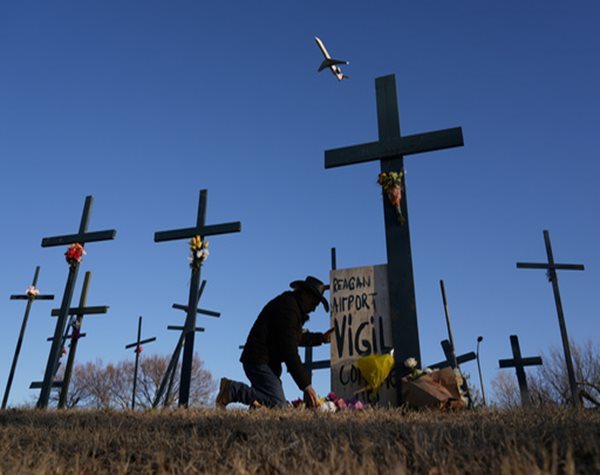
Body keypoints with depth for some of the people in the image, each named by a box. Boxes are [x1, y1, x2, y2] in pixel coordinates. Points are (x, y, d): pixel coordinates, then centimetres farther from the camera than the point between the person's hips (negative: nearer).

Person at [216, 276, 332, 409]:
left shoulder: (290, 304, 16)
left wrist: (322, 338, 24)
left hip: (267, 362, 11)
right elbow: (289, 351, -21)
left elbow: (298, 337, 30)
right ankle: (232, 389, -13)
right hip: (260, 361, -11)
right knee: (279, 405, -19)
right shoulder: (288, 308, -17)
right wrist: (306, 385, -19)